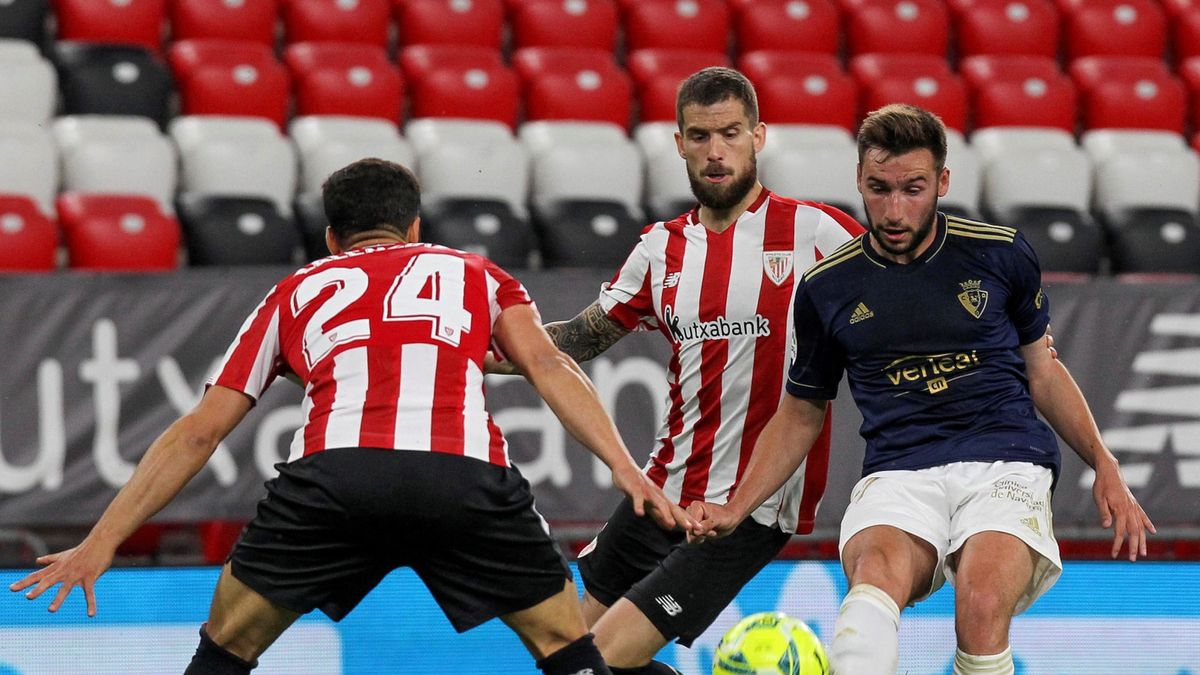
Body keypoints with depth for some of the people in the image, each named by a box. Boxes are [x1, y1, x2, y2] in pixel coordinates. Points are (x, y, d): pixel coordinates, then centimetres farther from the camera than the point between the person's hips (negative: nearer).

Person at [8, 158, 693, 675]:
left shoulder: (298, 291, 33)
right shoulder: (476, 274, 32)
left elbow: (200, 431, 30)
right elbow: (548, 365, 13)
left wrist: (103, 541, 33)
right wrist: (625, 468, 4)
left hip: (333, 472, 0)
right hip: (465, 473, 0)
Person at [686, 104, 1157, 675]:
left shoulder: (1000, 253, 7)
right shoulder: (826, 288, 9)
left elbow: (1043, 371, 21)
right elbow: (800, 414, 21)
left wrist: (1104, 467, 12)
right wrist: (734, 509, 9)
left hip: (1005, 462, 0)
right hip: (897, 473, 0)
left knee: (982, 606, -33)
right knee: (876, 572, -36)